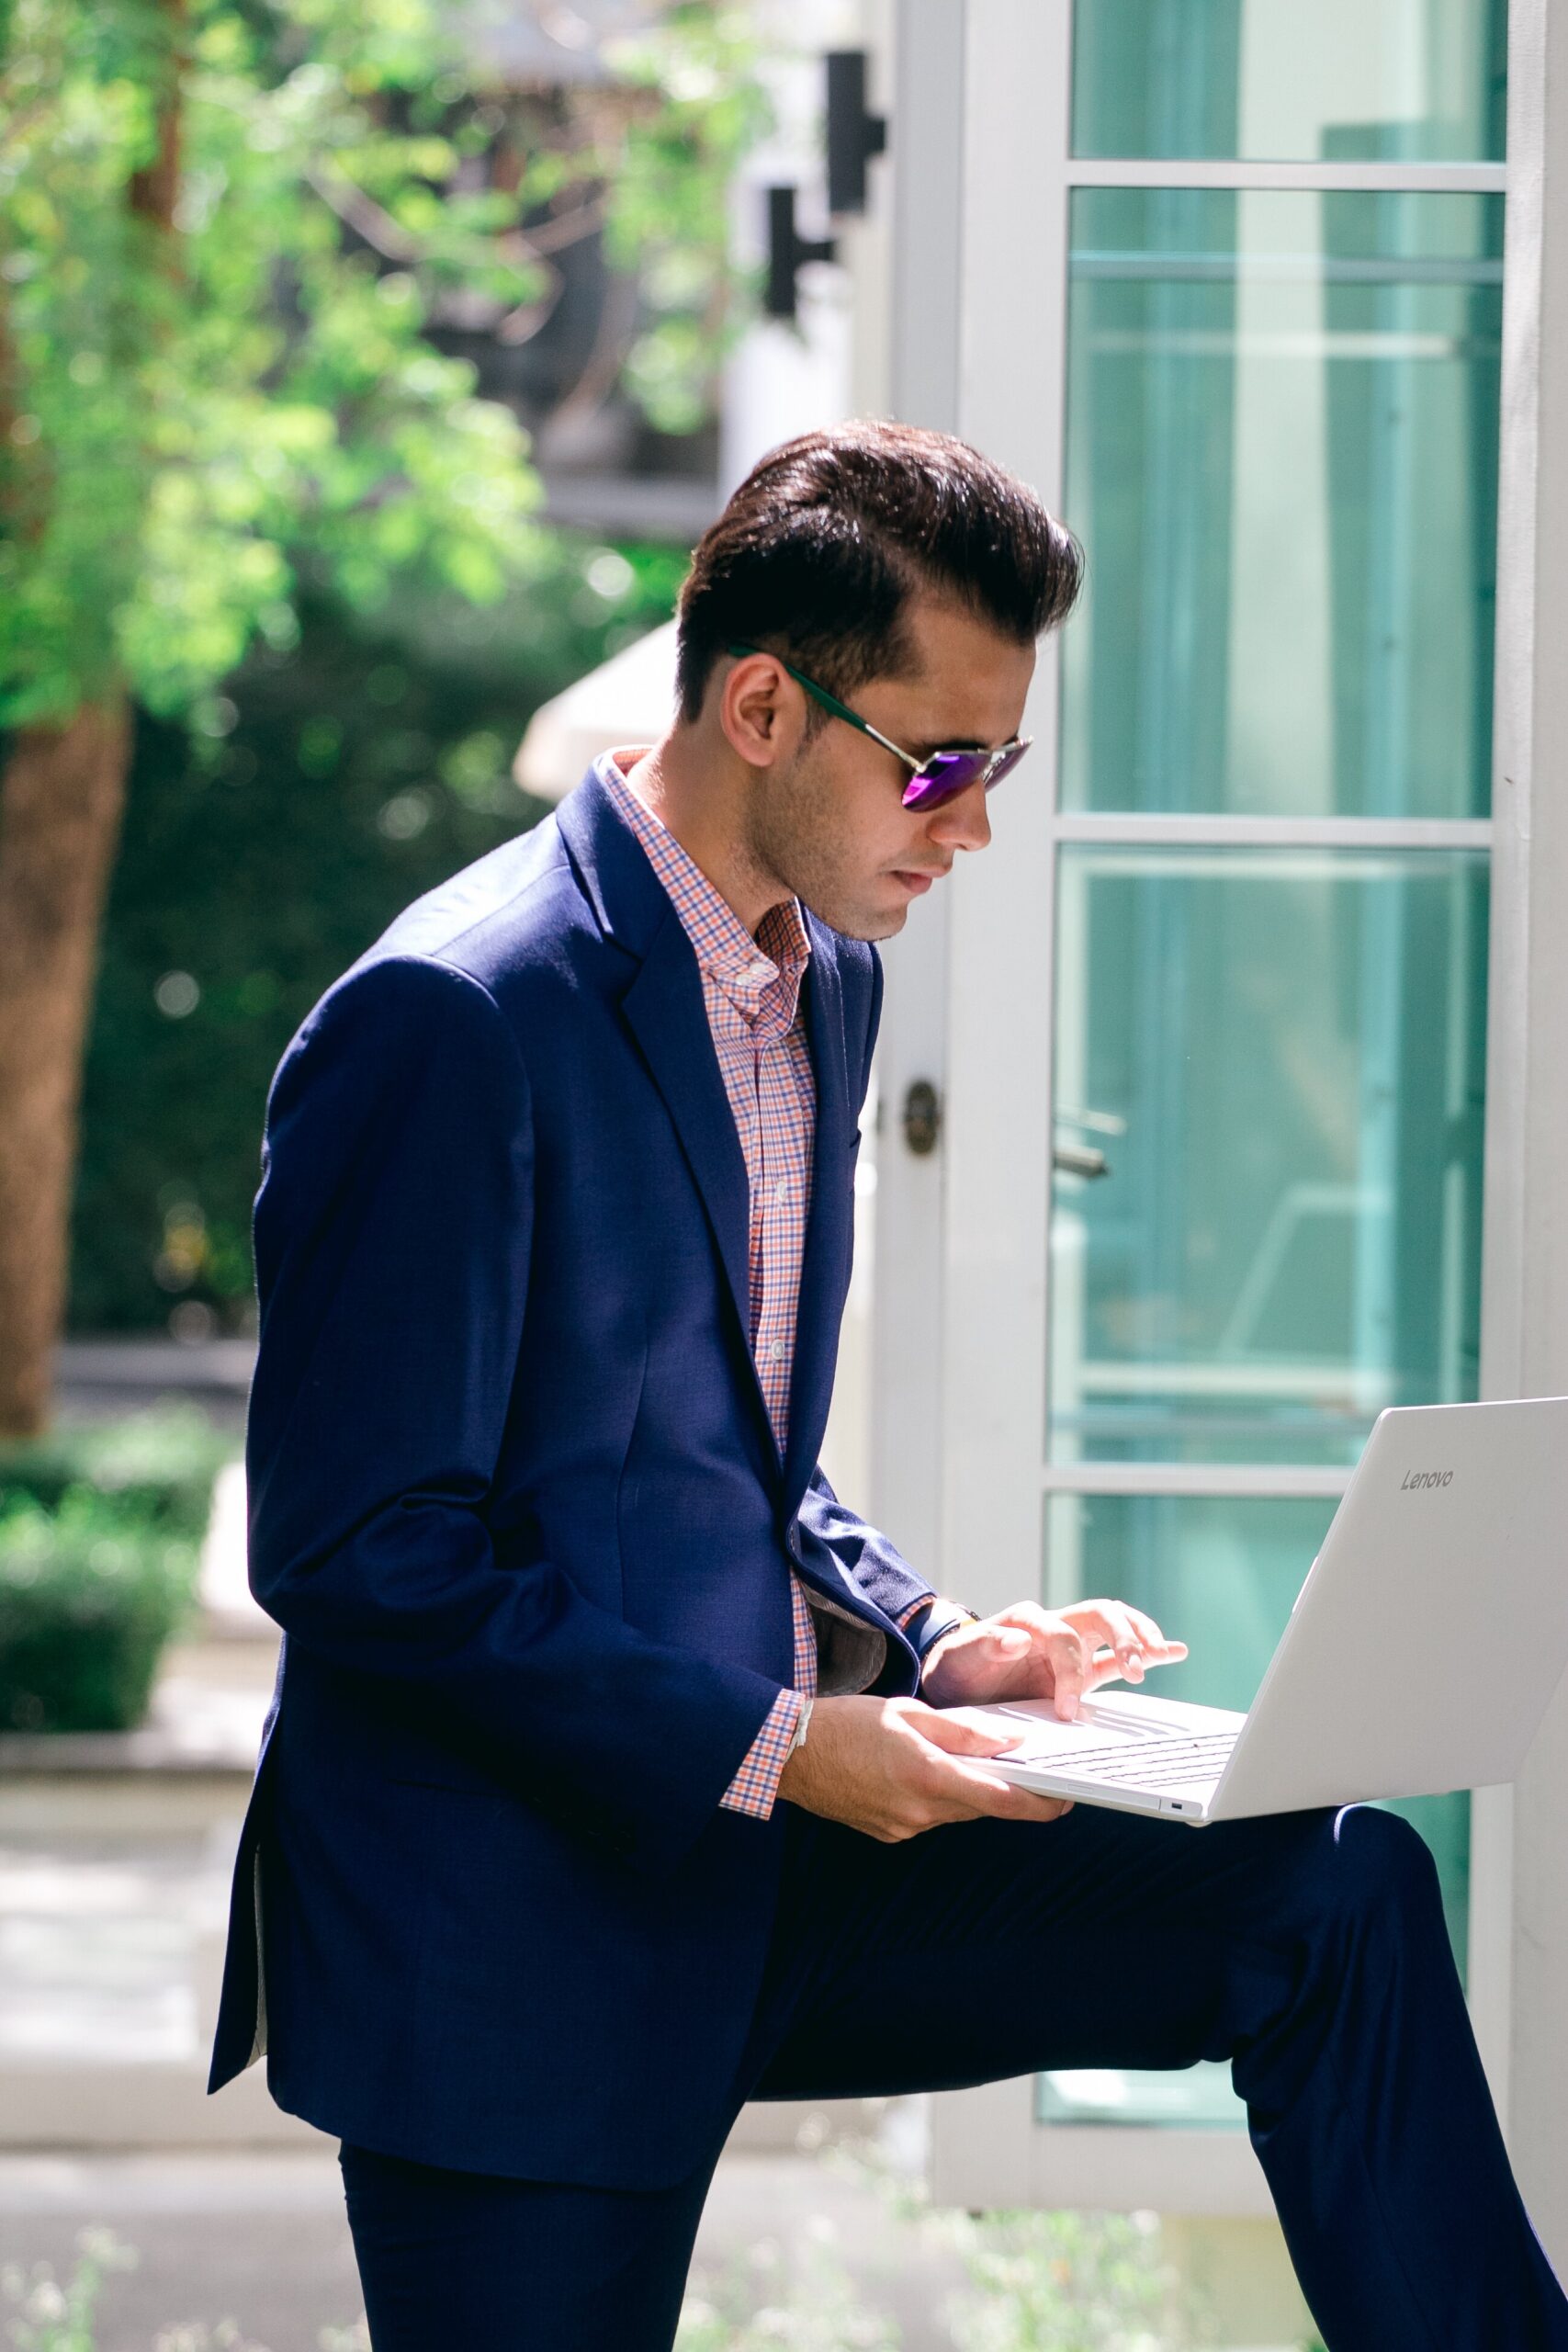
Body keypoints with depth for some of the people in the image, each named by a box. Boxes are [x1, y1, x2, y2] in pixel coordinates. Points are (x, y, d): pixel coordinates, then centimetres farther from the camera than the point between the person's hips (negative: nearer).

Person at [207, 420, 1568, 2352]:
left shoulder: (825, 979, 12)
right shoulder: (448, 1026, -17)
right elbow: (353, 1553, -19)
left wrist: (927, 1646, 3)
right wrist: (769, 1746, -21)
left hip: (760, 1870, 8)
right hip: (513, 1939, -7)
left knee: (1332, 1893, -6)